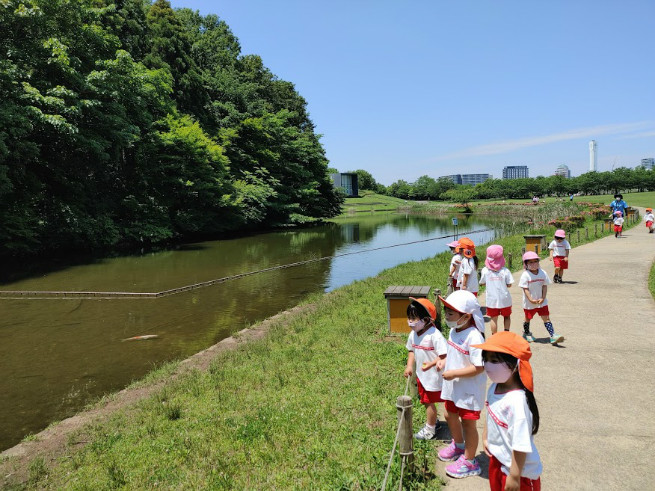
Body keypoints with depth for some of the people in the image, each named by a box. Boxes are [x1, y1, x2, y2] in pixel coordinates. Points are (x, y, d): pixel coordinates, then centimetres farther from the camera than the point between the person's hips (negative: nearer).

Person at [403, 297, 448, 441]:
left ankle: (430, 430, 24)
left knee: (429, 402, 6)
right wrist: (409, 365, -2)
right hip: (421, 374, 7)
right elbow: (412, 351, 10)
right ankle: (432, 421, 44)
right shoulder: (413, 334, -2)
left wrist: (432, 363, -36)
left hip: (433, 376, -7)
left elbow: (444, 354, -26)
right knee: (425, 401, 22)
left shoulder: (434, 335, -27)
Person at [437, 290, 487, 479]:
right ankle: (458, 445, 51)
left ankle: (469, 461, 27)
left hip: (469, 390, -9)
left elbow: (479, 367, -29)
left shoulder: (473, 337, -29)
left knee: (468, 423, 7)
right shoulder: (453, 331, 0)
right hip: (453, 386, 9)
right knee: (450, 415, 25)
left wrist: (454, 373, -26)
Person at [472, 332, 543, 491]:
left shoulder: (517, 401, -33)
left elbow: (521, 446, -28)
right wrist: (485, 437, 14)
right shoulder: (494, 388, -8)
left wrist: (514, 476, -21)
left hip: (519, 470, -8)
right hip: (496, 459, 8)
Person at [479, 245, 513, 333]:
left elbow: (482, 283, 2)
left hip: (492, 299, 0)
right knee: (506, 316, 19)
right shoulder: (505, 271, -10)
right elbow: (509, 284, -7)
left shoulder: (485, 270, -8)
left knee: (494, 318, 10)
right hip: (505, 299, 0)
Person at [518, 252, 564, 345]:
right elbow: (525, 289, -15)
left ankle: (553, 336, -5)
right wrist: (531, 300, -21)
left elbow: (545, 286, 0)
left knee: (546, 318, -2)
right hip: (529, 302, -2)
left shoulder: (543, 273, -3)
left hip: (542, 301, 2)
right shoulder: (525, 275, -15)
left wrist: (543, 298, -11)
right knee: (528, 318, 16)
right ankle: (526, 334, 38)